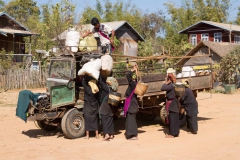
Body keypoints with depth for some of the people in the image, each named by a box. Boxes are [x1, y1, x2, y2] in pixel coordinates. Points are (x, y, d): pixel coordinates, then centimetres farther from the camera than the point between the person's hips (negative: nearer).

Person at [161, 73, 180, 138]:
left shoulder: (170, 86, -19)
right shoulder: (172, 85, 9)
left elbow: (162, 88, -27)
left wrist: (166, 83, -17)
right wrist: (166, 83, 10)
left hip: (172, 104, -9)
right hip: (174, 104, 9)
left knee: (172, 119, -5)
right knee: (174, 118, 14)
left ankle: (172, 134, -1)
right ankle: (175, 132, 22)